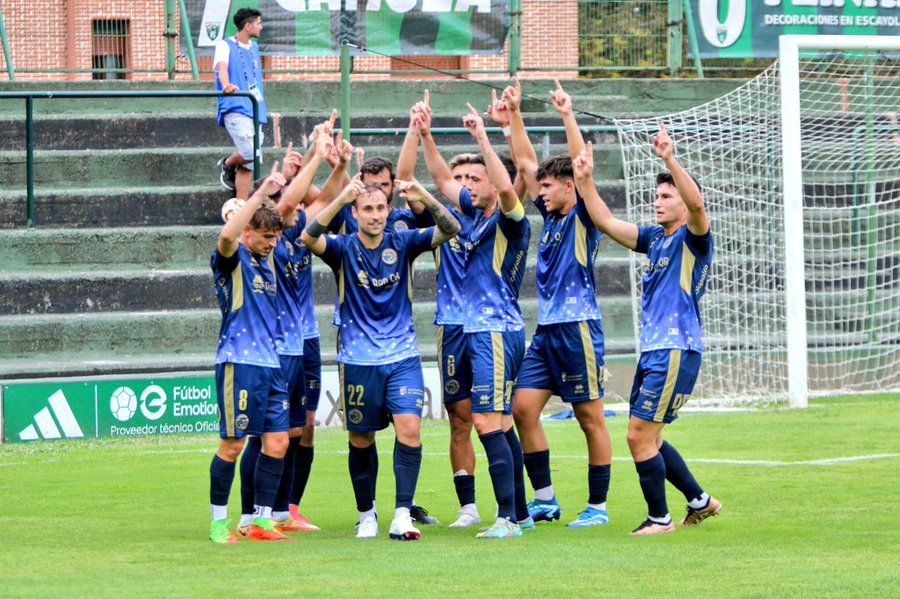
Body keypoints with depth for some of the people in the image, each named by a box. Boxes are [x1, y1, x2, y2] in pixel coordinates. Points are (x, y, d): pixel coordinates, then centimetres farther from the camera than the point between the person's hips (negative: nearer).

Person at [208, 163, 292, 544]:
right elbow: (227, 234, -30)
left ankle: (262, 520, 9)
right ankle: (219, 521, 6)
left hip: (270, 364, 8)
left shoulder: (266, 260, 16)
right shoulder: (233, 259, -7)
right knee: (232, 444, -4)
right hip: (238, 363, -8)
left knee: (277, 442, 3)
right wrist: (261, 193, -30)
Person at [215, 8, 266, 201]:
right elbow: (222, 67, -20)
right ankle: (227, 164, 6)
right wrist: (227, 85, -41)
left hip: (254, 110, 8)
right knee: (250, 152, -24)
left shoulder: (254, 47, 20)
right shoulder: (225, 45, -2)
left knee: (249, 163, 3)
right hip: (235, 109, -8)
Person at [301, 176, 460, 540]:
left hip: (403, 357, 0)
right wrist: (340, 199, -36)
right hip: (358, 360, 0)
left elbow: (450, 230, -9)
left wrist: (426, 199, -28)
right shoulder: (344, 249, -2)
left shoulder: (402, 244, 2)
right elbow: (309, 238, -22)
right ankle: (366, 516, 24)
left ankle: (402, 516, -17)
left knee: (409, 428, -16)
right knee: (361, 439, 7)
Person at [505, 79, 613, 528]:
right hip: (546, 329, 8)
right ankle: (544, 500, 9)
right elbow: (525, 162, 19)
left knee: (590, 418, -1)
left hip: (578, 327, -8)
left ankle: (598, 507, 3)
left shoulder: (583, 217, -5)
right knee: (523, 408, 2)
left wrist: (568, 116, -21)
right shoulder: (551, 216, 15)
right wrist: (514, 114, 14)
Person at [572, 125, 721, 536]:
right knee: (647, 438, 13)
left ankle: (659, 518, 1)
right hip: (652, 350, 9)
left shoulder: (693, 238, -7)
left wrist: (670, 160, -37)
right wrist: (585, 182, 6)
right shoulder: (654, 237, 17)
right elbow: (607, 222, 17)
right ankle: (699, 501, 25)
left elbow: (696, 203, -27)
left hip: (676, 351, -9)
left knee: (640, 435, -10)